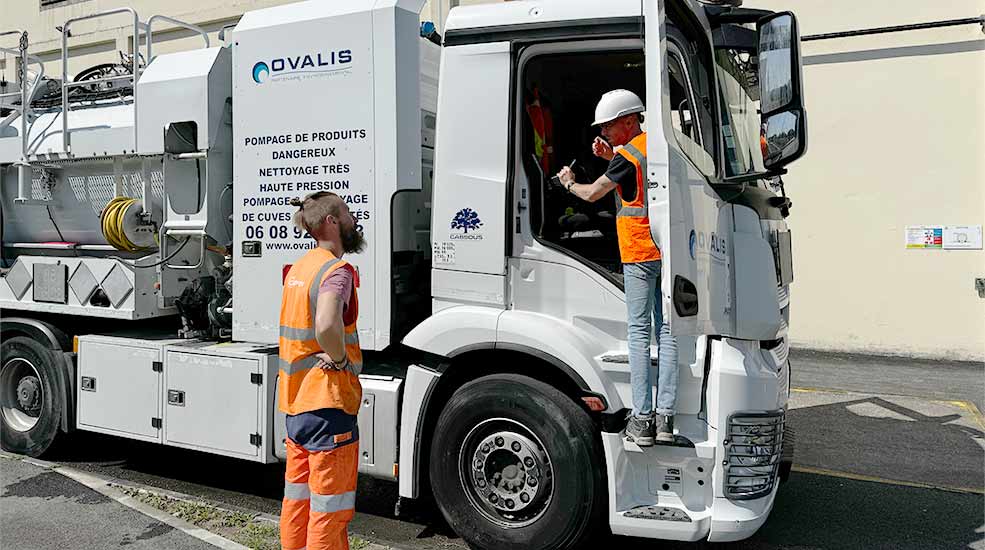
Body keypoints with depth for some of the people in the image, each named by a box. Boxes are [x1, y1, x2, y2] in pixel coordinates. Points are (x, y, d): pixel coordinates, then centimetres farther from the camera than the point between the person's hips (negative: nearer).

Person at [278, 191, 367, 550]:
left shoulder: (298, 268, 11)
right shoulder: (336, 270, -17)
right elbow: (327, 326, -36)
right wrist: (342, 359, -18)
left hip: (294, 403, 9)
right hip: (327, 403, -9)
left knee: (296, 501, 19)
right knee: (330, 510, 1)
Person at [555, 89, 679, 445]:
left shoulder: (628, 154, -8)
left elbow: (591, 193, -1)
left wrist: (569, 182, 18)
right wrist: (612, 157, 20)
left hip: (639, 252, -7)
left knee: (639, 332, -2)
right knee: (668, 330, 6)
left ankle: (642, 419, -2)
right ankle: (665, 416, 8)